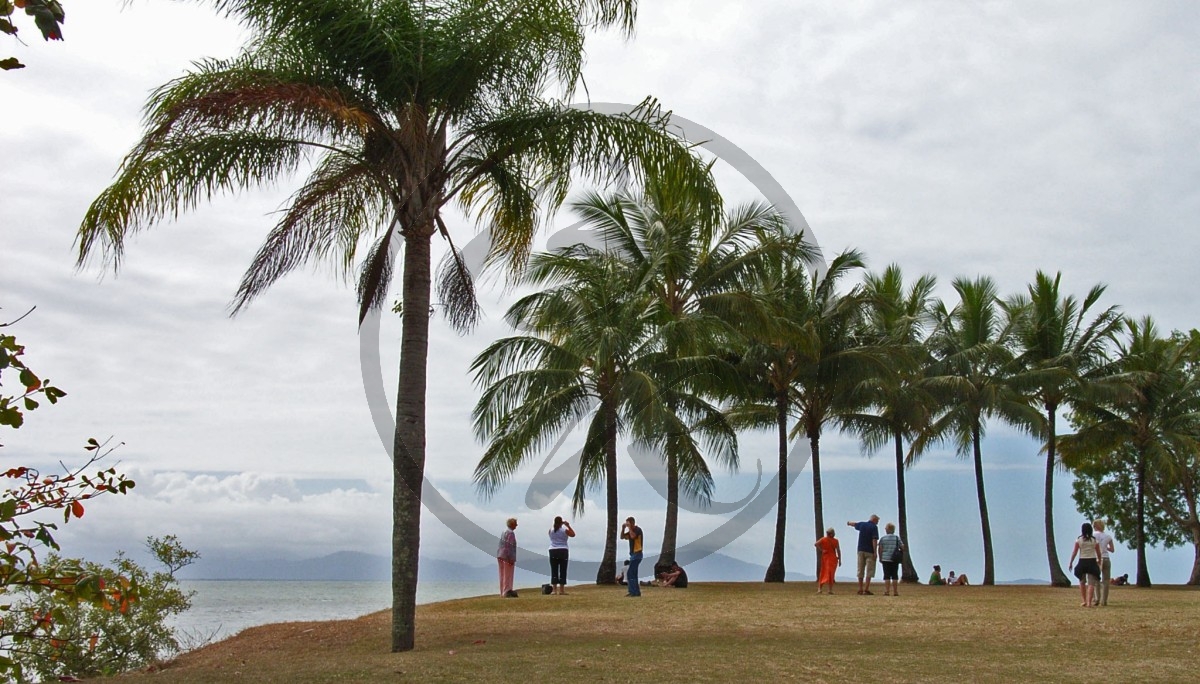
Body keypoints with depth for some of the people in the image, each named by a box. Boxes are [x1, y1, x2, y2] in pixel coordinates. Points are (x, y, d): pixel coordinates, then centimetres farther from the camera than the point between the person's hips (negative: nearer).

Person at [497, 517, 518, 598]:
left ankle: (503, 592, 16)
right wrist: (511, 558, -19)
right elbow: (509, 546, -19)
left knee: (503, 575, 12)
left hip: (500, 556, 9)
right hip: (507, 557, -9)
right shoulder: (511, 533, -12)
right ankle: (507, 591, -6)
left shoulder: (504, 532, 16)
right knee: (508, 575, -5)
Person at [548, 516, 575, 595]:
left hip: (553, 551, 2)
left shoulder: (551, 530, 2)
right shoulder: (564, 530, -4)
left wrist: (558, 524, 24)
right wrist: (568, 526, 16)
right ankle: (561, 590, -1)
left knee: (554, 571, 4)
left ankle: (554, 589, 0)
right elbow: (573, 534, 12)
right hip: (563, 551, -2)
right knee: (563, 571, 1)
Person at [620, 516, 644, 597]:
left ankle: (633, 592, -13)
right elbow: (622, 537, 16)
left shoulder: (638, 530, -12)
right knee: (633, 574, 13)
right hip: (633, 554, 10)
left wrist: (629, 527, -23)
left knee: (630, 574, -13)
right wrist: (623, 528, 2)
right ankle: (636, 592, 17)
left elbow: (633, 536, -31)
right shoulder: (631, 531, 15)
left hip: (637, 554, -10)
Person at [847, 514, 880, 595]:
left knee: (860, 570, 10)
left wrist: (849, 523, 54)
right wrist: (875, 552, -18)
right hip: (870, 552, -6)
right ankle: (866, 590, -11)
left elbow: (854, 524, 31)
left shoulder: (862, 524, 9)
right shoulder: (874, 527, -9)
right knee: (869, 571, -4)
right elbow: (874, 540, -17)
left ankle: (860, 589, 11)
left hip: (861, 550, 6)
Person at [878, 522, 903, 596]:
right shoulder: (897, 538, 0)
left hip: (885, 559, 0)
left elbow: (880, 549, -1)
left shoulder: (882, 538, 0)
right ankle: (895, 592, 4)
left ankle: (887, 591, -4)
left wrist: (880, 558, 8)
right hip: (895, 560, 0)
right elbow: (902, 548, 0)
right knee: (894, 576, 4)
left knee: (887, 576, 2)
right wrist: (899, 552, 19)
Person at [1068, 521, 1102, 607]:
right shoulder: (1095, 540, 0)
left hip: (1082, 562, 0)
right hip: (1092, 562, 0)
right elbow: (1098, 553, 5)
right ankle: (1089, 602, -10)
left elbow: (1074, 552, -5)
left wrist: (1070, 562, 3)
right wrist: (1099, 560, 24)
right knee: (1091, 583, -1)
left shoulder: (1079, 539, -3)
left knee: (1082, 582, 17)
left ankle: (1084, 601, 16)